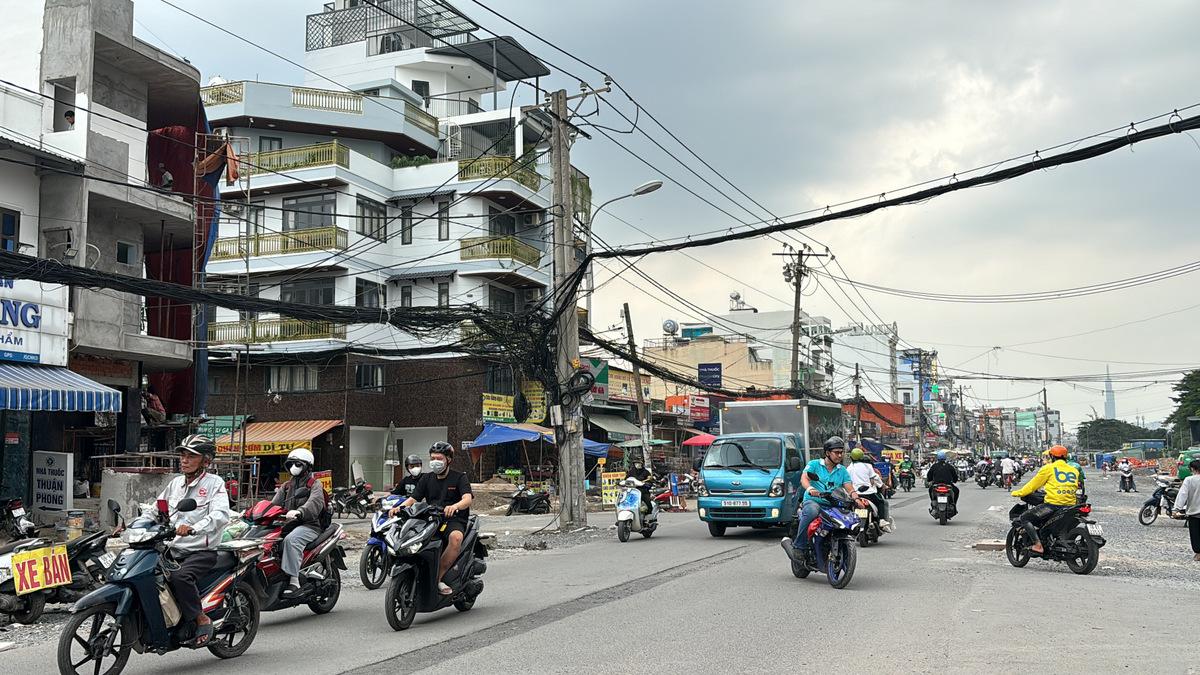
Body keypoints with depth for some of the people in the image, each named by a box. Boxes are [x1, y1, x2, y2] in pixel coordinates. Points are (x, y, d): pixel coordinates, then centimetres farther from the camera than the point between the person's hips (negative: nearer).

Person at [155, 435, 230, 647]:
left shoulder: (214, 483, -4)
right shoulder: (175, 483, 17)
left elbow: (220, 515, -21)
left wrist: (193, 528, -37)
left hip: (202, 551, -7)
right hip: (173, 550, 7)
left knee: (180, 576, -32)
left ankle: (202, 619, -15)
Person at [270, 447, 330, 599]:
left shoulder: (315, 484, 2)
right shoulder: (286, 486, 24)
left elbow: (315, 503, -19)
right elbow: (275, 504, 13)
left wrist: (299, 512, -39)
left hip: (309, 525, -7)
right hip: (289, 524, 7)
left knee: (291, 539, -36)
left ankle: (294, 581, -40)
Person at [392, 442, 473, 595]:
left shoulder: (459, 477, 2)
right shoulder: (427, 478, 18)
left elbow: (467, 499, -14)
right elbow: (413, 498, 11)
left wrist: (454, 507, -37)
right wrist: (400, 507, -12)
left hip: (454, 520, -4)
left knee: (456, 537, -38)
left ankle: (438, 578, -29)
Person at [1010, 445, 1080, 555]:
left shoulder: (1049, 468, 2)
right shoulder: (1074, 471, 17)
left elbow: (1034, 483, 5)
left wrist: (1018, 493, 15)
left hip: (1053, 504, -7)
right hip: (1070, 504, 7)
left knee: (1025, 518, 1)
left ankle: (1038, 545, -12)